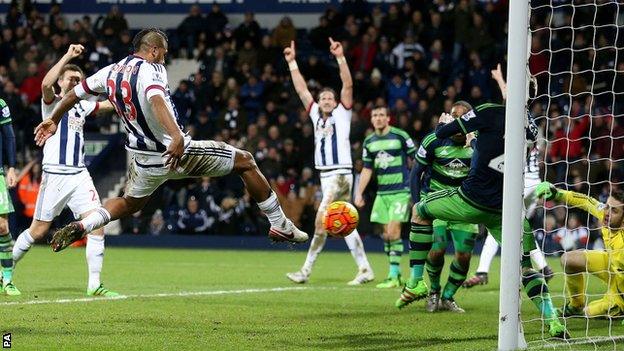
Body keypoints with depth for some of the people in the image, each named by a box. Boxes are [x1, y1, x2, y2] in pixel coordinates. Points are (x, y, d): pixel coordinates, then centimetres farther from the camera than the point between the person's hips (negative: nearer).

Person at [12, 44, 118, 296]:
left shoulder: (82, 106, 17)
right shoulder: (52, 102, -2)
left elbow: (110, 104, 24)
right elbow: (45, 84, -23)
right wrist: (68, 56, -25)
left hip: (79, 175, 5)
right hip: (55, 174, -5)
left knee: (96, 226, -9)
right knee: (38, 231, 0)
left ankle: (94, 285, -7)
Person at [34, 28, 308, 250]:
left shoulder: (111, 72, 4)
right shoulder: (149, 70, -18)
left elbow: (74, 93, 17)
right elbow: (156, 100, -39)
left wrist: (53, 120, 34)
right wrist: (176, 136, -53)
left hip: (144, 161, 7)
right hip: (177, 152, -7)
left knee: (130, 203, 32)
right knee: (245, 161, 7)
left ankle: (79, 227, 12)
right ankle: (280, 225, 10)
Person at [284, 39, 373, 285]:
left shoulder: (342, 114, 1)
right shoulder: (316, 115, 16)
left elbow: (348, 86, -9)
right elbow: (301, 89, 19)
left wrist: (340, 58, -17)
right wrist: (292, 62, 16)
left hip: (341, 174, -7)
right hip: (325, 176, 7)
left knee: (321, 220, -12)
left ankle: (306, 270, -12)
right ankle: (364, 269, 6)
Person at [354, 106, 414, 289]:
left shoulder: (400, 136, -7)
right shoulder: (369, 142, 9)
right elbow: (367, 170, 15)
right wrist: (359, 193, 7)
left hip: (401, 191, -6)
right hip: (382, 192, 6)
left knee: (393, 231, -14)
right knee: (387, 233, 5)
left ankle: (393, 275, -11)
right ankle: (396, 275, 13)